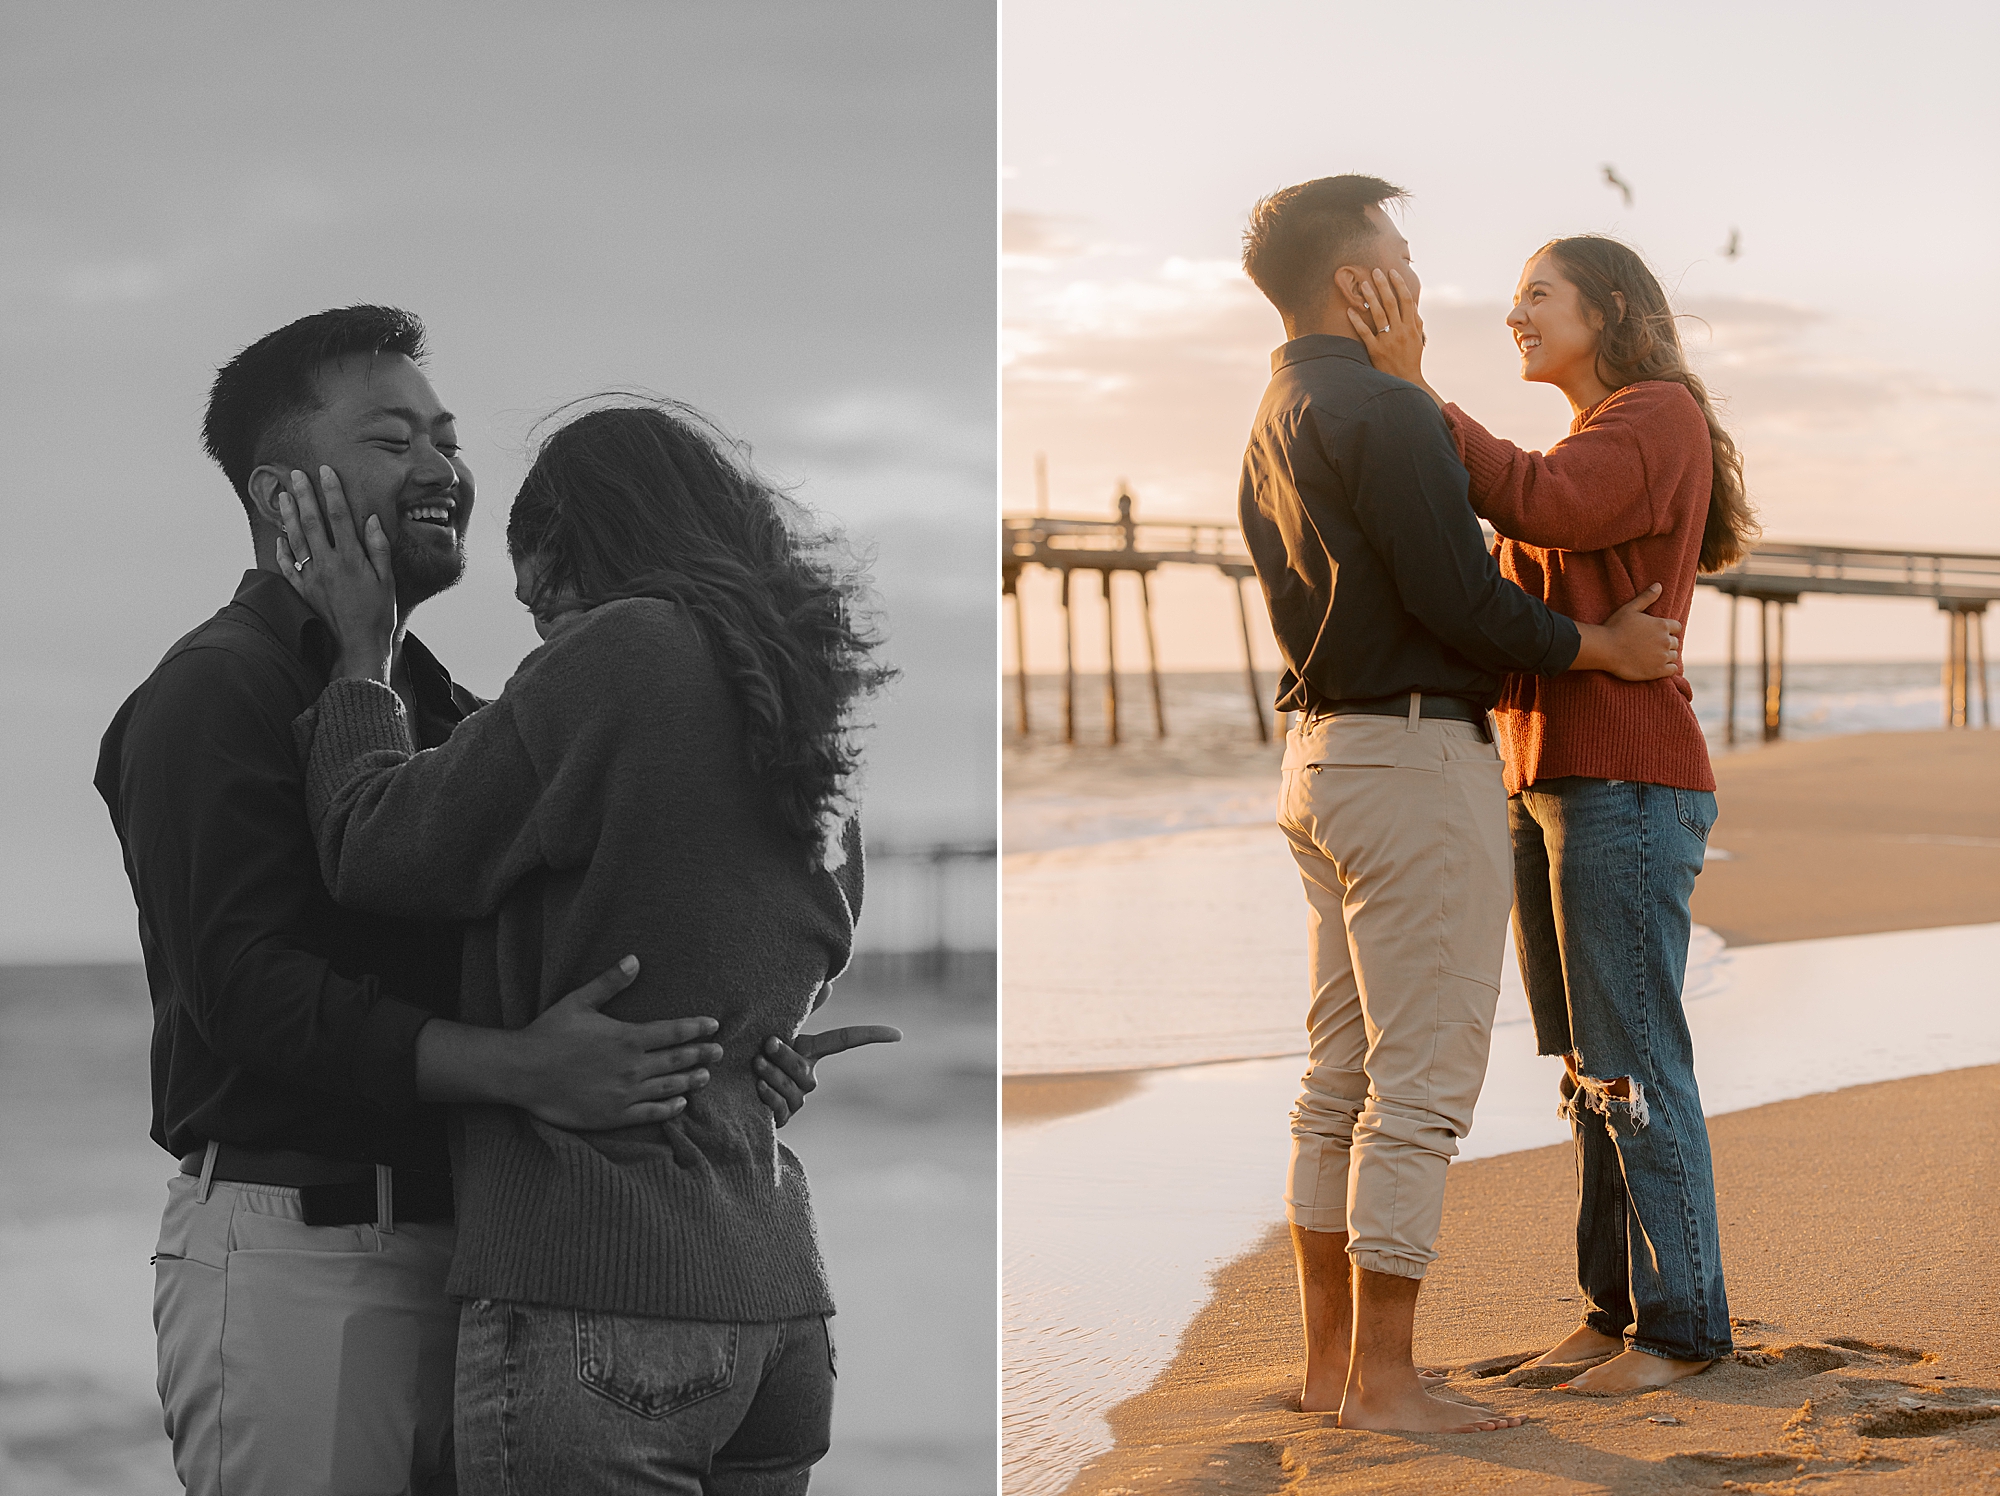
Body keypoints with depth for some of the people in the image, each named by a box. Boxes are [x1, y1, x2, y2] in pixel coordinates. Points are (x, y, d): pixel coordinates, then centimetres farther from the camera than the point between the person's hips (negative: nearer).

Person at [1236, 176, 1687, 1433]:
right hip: (1417, 761, -10)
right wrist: (1607, 646, -4)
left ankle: (1332, 1358, 17)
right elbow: (1462, 606, -19)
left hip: (1325, 758, 10)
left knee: (1343, 1075, 12)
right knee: (1421, 1081, -6)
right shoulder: (1383, 412, -15)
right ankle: (1384, 1378, -3)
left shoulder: (1276, 423, 15)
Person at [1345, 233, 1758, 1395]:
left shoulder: (1664, 417, -8)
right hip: (1546, 786, 9)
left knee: (1633, 1067, -7)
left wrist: (1415, 392, -21)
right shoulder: (1585, 454, 20)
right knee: (1589, 1070, 10)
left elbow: (1539, 508, -25)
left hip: (1630, 787, -9)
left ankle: (1681, 1323, 0)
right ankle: (1617, 1308, 16)